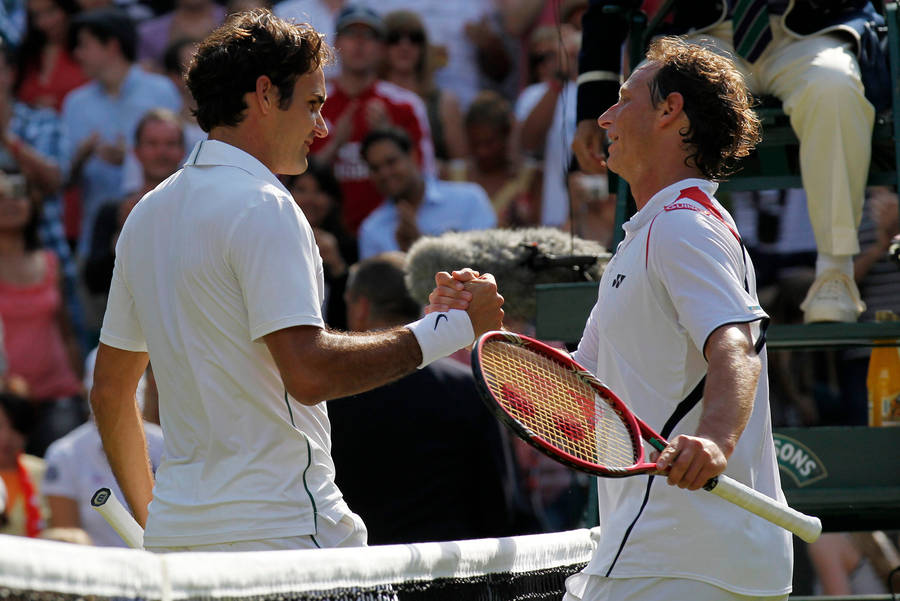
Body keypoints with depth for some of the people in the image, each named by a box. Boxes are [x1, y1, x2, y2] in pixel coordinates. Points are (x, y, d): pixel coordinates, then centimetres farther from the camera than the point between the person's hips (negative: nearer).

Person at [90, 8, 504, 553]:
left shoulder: (147, 215, 16)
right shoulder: (263, 208, -11)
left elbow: (109, 391, 22)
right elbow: (309, 371, -22)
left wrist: (151, 517, 30)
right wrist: (452, 327, -15)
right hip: (283, 529, -9)